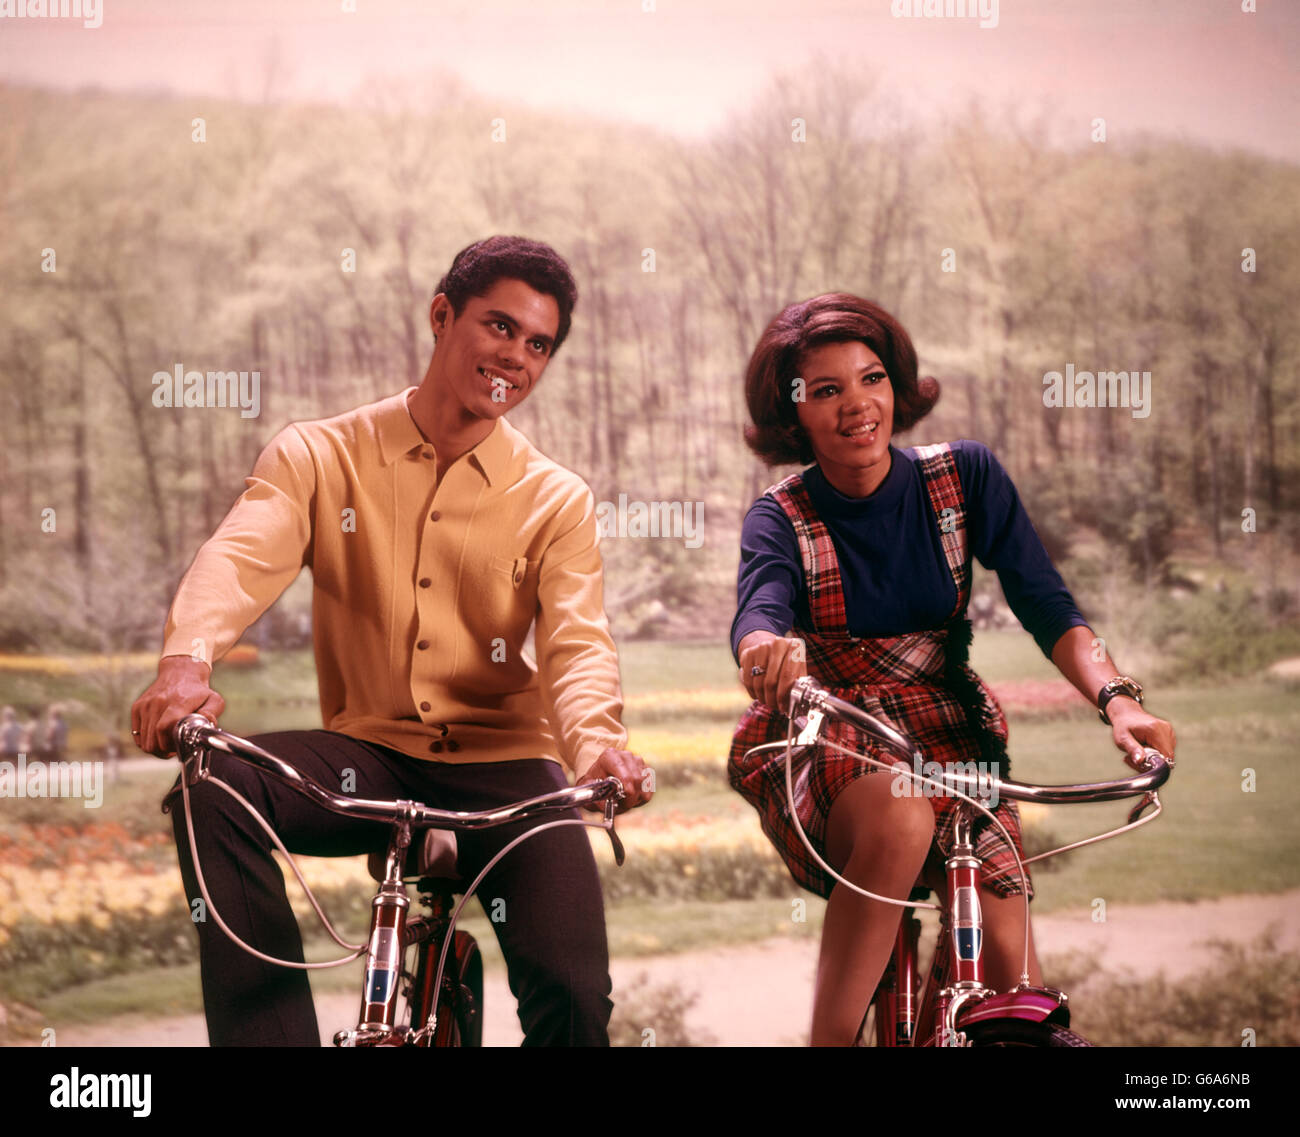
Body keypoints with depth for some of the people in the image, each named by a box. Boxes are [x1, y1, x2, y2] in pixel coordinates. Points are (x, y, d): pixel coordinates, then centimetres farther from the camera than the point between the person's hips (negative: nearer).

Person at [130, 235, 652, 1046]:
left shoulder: (556, 500, 5)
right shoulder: (320, 456, 4)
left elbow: (578, 641, -10)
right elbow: (241, 558, -14)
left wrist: (595, 738, -34)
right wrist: (187, 660, -37)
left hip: (501, 768, 0)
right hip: (367, 753, 0)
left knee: (575, 995, -20)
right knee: (214, 789, -30)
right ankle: (267, 1028, -22)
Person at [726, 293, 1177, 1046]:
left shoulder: (966, 476, -2)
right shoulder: (782, 519, -7)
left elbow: (1045, 603, -10)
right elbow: (759, 609, -28)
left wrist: (1117, 697, -28)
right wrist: (768, 647, -54)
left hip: (949, 742, 2)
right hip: (822, 757, -2)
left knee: (1010, 966, -16)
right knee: (899, 816, -36)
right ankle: (832, 1037, -28)